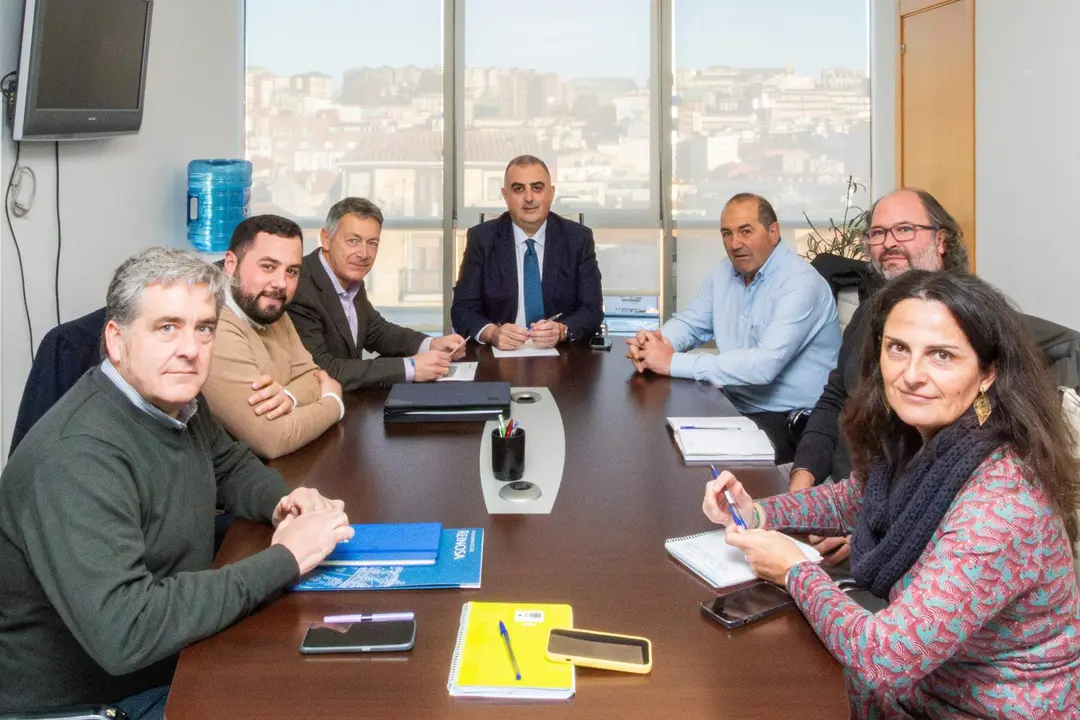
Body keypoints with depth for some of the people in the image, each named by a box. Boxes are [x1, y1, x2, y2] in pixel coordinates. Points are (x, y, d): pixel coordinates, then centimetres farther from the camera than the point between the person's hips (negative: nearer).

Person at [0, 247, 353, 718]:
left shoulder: (173, 400, -3)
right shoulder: (78, 454, -28)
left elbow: (230, 464, 16)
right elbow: (121, 633, -35)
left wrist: (281, 502, -6)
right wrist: (283, 560, -29)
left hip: (177, 659, 7)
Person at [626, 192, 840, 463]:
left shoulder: (800, 283, -17)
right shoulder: (724, 272, 7)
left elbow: (765, 365, -29)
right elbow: (690, 323, 14)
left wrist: (673, 362, -28)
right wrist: (658, 343, -12)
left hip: (786, 420, -7)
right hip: (732, 405, 7)